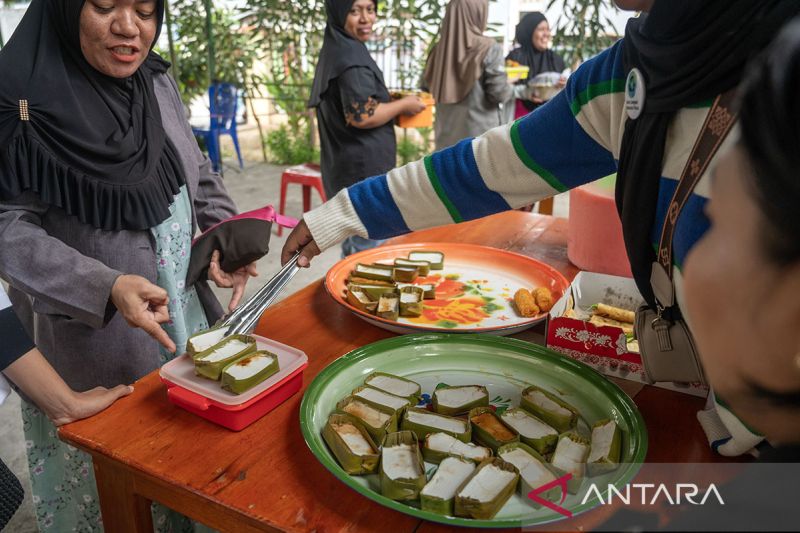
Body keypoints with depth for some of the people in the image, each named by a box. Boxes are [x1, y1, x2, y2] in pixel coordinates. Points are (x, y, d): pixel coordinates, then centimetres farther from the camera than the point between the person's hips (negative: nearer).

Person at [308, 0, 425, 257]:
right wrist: (404, 104, -9)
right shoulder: (351, 57, -17)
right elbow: (361, 116, -23)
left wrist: (391, 103, 17)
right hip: (363, 171, -10)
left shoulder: (334, 50, 13)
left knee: (353, 249, 21)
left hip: (345, 168, 10)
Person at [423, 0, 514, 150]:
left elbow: (428, 88, 12)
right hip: (482, 134, -5)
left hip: (448, 136, 5)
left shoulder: (439, 50, 4)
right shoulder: (488, 48, -10)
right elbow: (499, 93, -11)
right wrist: (510, 88, 9)